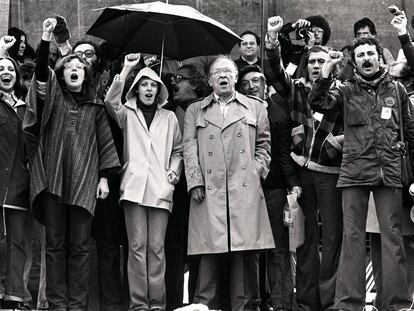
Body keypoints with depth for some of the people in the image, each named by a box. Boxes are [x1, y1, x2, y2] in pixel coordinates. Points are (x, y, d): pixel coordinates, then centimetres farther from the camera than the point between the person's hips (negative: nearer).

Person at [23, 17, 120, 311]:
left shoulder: (94, 106, 14)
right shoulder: (52, 94, 11)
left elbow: (105, 141, 12)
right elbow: (41, 72, -6)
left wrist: (104, 176, 3)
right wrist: (46, 40, -18)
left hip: (84, 181, 1)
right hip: (53, 177, 0)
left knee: (80, 245, -1)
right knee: (55, 243, 0)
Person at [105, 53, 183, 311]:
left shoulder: (169, 117, 17)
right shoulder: (128, 114, 12)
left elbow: (178, 150, 22)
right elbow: (111, 101, -8)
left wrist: (174, 170, 3)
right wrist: (126, 70, -9)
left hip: (160, 188, 1)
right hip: (134, 186, -1)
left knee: (156, 248, -3)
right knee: (137, 246, -4)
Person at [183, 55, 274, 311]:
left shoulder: (254, 107, 19)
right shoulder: (195, 111, 18)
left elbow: (264, 144, 17)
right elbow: (190, 148, 9)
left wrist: (257, 170, 2)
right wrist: (195, 181, -3)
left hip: (245, 190, 0)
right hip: (209, 191, 0)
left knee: (244, 252, -4)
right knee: (210, 252, -6)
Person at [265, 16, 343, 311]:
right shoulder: (296, 88, 8)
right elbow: (274, 72, -5)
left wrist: (339, 142, -15)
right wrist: (272, 38, -17)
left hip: (329, 169, -2)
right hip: (301, 168, 2)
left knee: (332, 234, -3)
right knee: (305, 234, 7)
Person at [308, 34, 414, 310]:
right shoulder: (347, 91, 9)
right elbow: (318, 104, -7)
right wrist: (327, 71, -14)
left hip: (389, 171, 0)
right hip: (354, 172, 0)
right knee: (352, 236, -1)